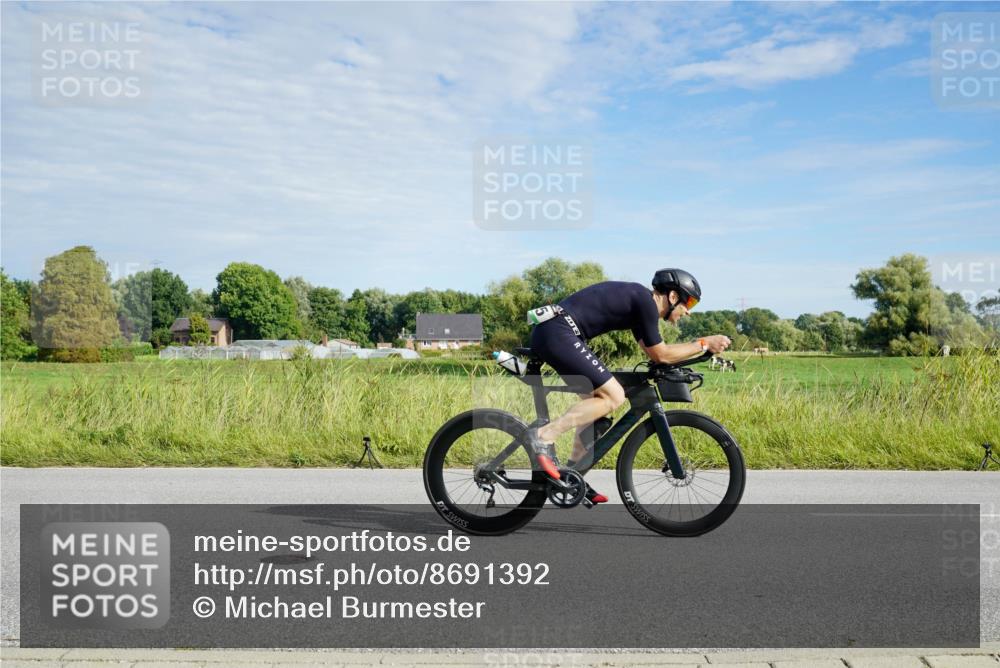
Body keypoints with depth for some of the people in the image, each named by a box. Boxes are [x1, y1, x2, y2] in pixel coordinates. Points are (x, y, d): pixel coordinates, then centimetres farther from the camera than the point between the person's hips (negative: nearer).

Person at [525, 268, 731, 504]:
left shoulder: (637, 298, 21)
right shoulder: (645, 301, -8)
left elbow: (654, 351, 29)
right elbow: (660, 355, -4)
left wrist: (699, 348, 26)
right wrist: (704, 344, 3)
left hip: (546, 332, 11)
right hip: (558, 333, -11)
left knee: (595, 401, 15)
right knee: (613, 396, -11)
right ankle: (544, 435, -13)